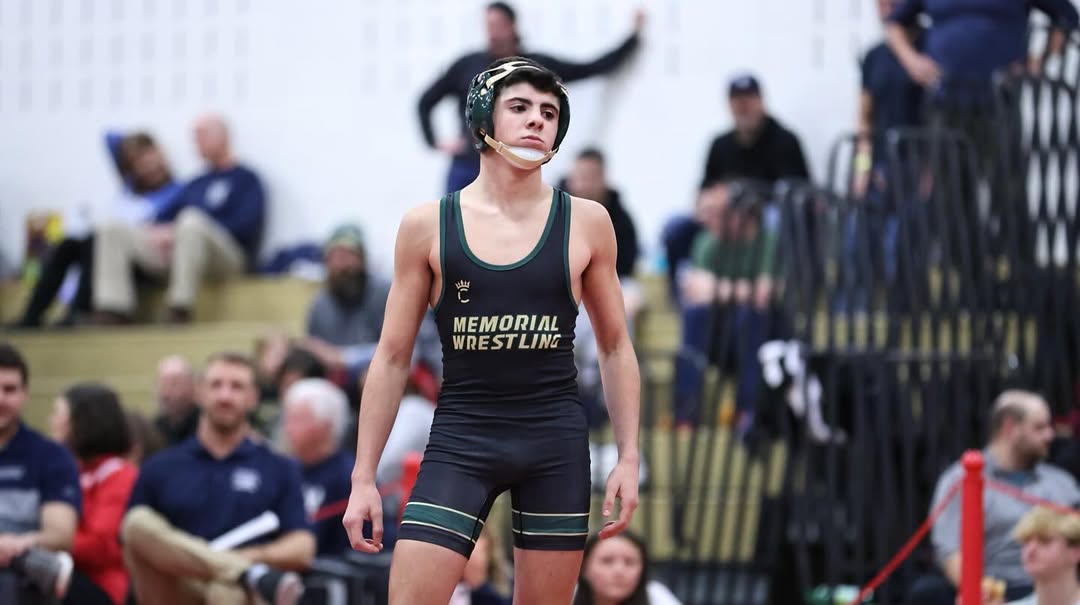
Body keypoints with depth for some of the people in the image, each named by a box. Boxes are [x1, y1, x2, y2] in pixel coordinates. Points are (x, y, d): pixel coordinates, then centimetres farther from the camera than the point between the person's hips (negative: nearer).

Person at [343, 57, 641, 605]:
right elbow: (392, 358, 5)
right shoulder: (428, 226, 1)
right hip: (460, 440, -1)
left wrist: (628, 457, 5)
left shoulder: (585, 223, 3)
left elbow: (615, 347, 12)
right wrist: (363, 478, 2)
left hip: (556, 441, 1)